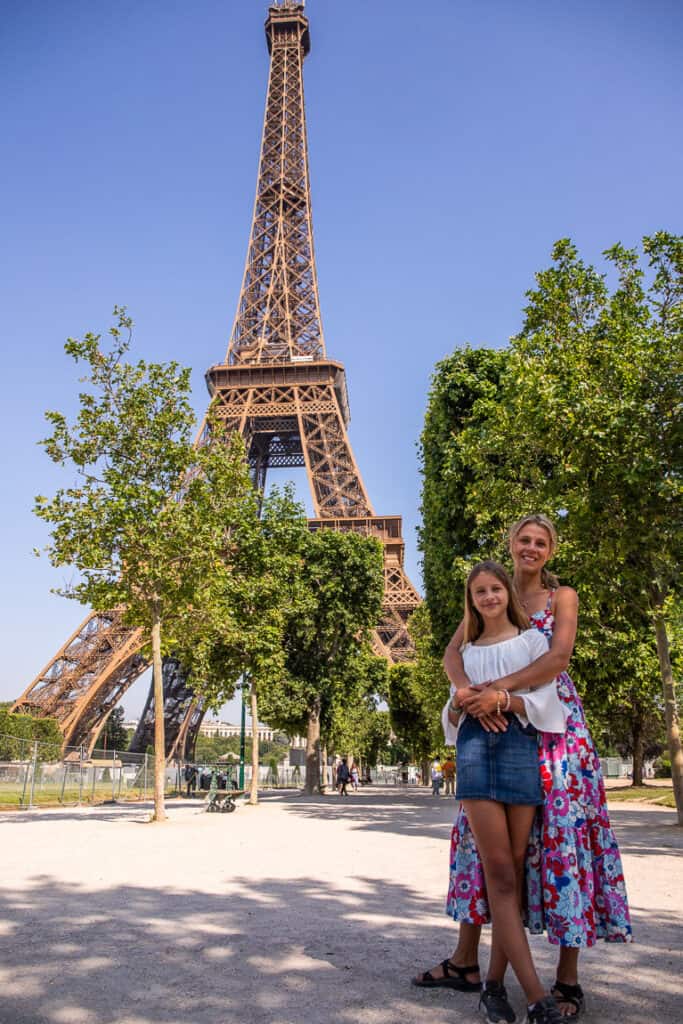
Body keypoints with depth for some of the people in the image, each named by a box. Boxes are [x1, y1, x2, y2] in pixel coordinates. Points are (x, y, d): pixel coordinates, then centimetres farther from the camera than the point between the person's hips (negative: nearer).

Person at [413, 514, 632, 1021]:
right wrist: (465, 692, -22)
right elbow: (453, 652, -2)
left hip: (554, 727, -4)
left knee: (561, 832, -4)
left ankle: (568, 978, 8)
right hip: (498, 730, 4)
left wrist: (498, 689, -26)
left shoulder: (562, 597, 1)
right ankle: (466, 960, 19)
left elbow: (559, 657, -16)